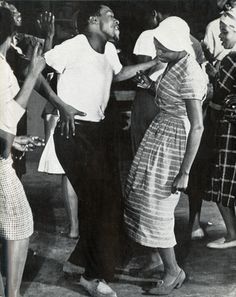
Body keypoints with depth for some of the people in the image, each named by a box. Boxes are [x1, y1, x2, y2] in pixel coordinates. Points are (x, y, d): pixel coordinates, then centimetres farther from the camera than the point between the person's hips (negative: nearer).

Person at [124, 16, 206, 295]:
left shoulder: (190, 75, -24)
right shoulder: (175, 64, 3)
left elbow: (197, 127, -24)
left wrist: (184, 173, -22)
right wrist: (151, 86, -3)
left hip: (171, 143, -9)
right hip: (158, 135, 9)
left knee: (155, 209, 1)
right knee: (142, 198, 15)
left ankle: (173, 272, 18)